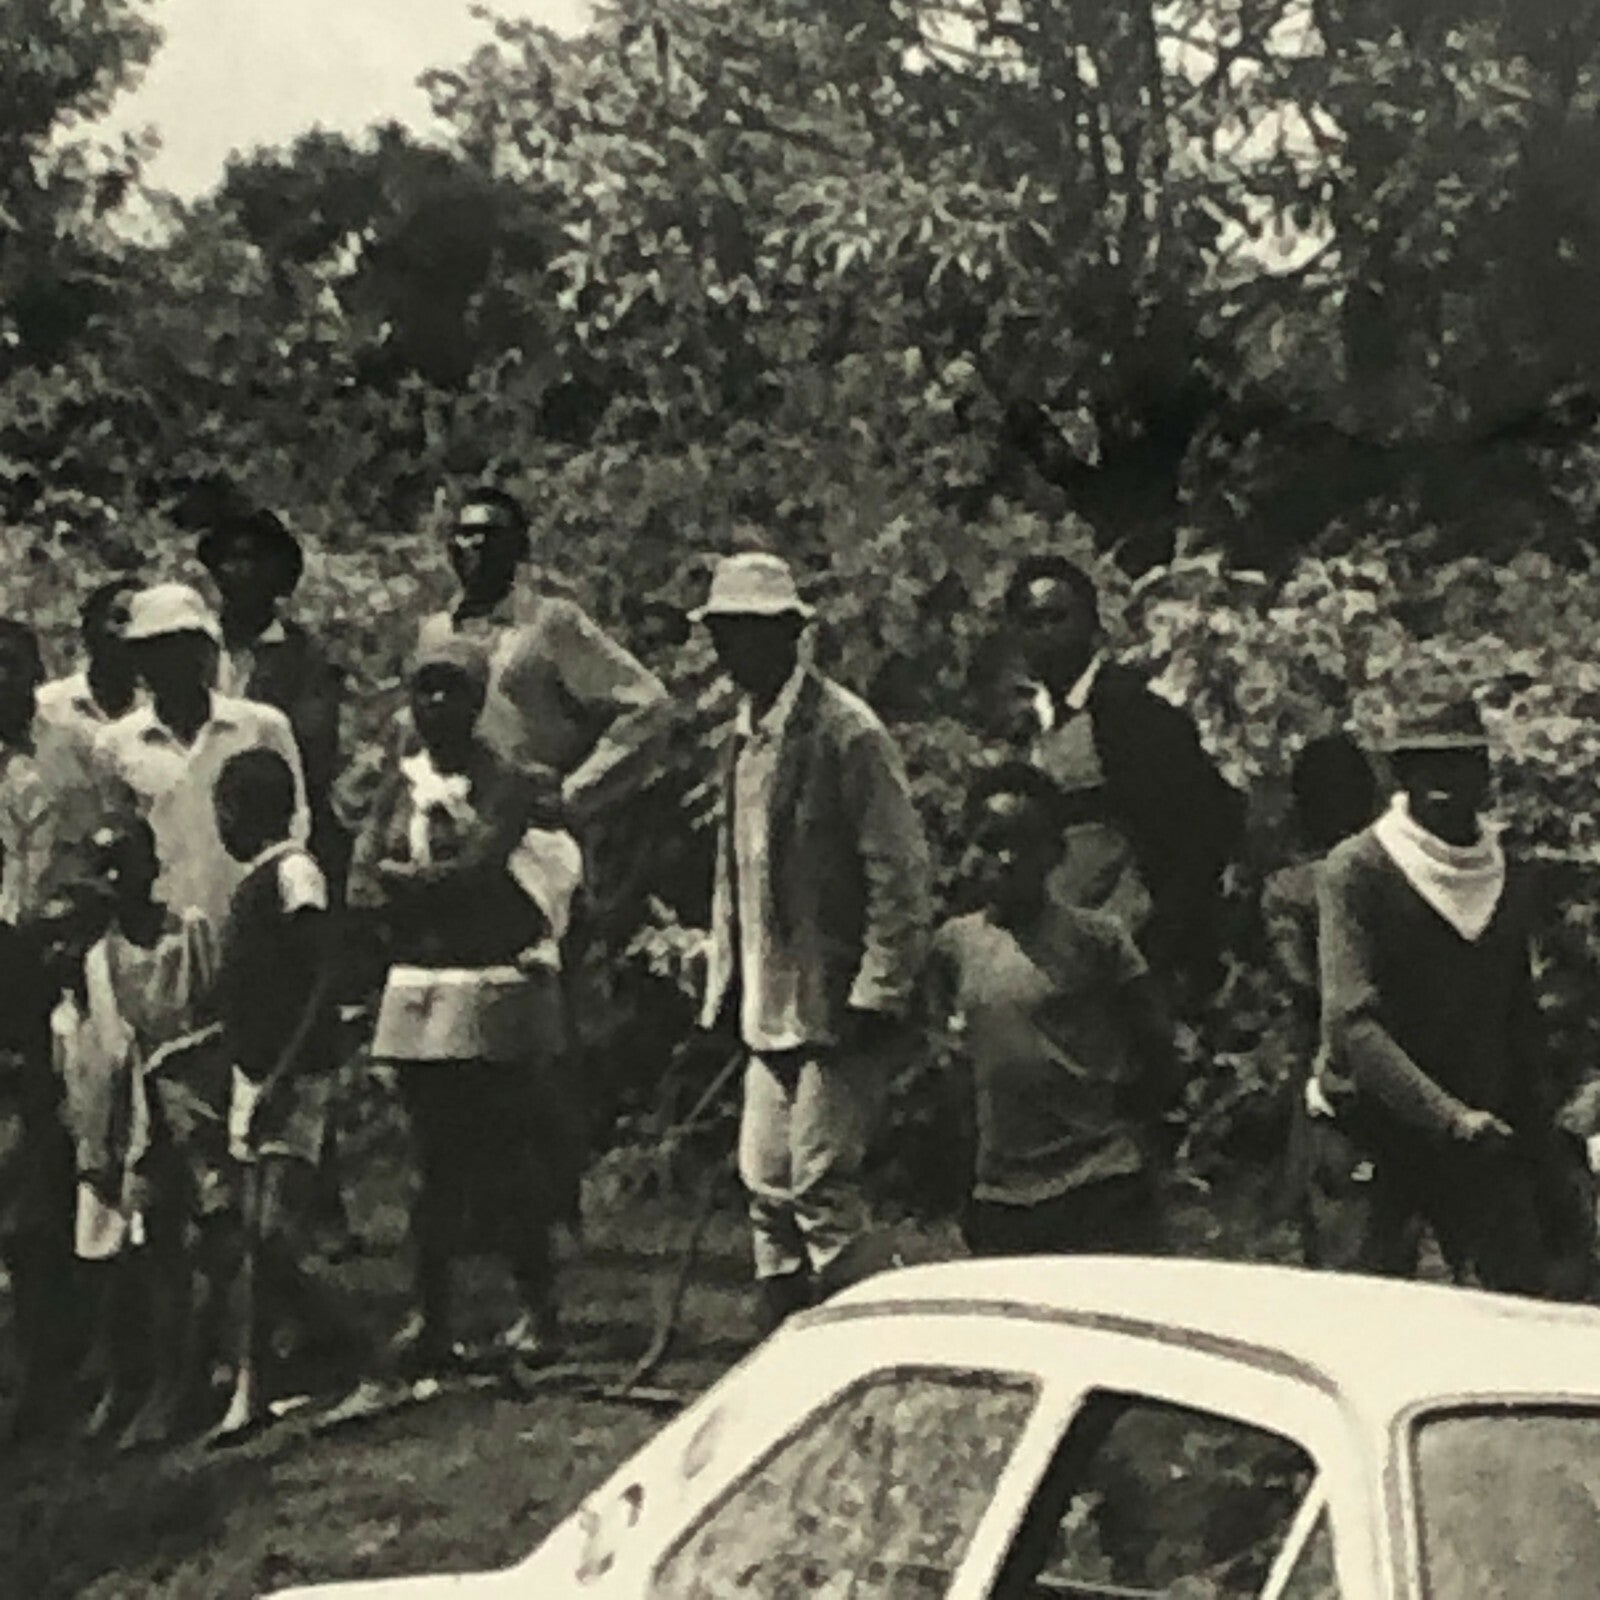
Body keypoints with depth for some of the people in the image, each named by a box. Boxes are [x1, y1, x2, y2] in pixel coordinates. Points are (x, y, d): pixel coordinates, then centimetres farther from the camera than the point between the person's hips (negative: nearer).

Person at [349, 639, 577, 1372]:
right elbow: (362, 889, 3)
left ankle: (539, 1307, 12)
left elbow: (472, 874, -17)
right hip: (415, 991, 5)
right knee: (434, 1157, 7)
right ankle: (433, 1316, 11)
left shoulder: (507, 784, -3)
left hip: (493, 992, -5)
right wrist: (436, 889, -11)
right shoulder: (402, 781, 12)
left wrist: (398, 878, -4)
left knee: (505, 1153, -1)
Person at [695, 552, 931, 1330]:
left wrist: (876, 996, -17)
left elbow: (900, 874, -14)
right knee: (767, 1186, 9)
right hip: (772, 1006, 8)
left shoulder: (846, 732, -12)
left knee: (821, 1185, -8)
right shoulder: (746, 734, 13)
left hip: (838, 1006, -8)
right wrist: (726, 985, 15)